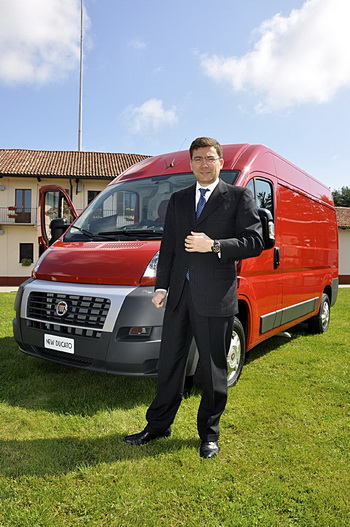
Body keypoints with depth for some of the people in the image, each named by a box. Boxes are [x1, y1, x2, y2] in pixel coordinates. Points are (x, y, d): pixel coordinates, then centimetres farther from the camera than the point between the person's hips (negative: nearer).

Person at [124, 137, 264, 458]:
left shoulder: (239, 197, 3)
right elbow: (168, 246, 14)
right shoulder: (178, 200, 16)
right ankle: (158, 425, 31)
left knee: (213, 370, 8)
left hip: (216, 298, -4)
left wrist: (213, 245, -16)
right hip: (179, 295, 4)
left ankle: (209, 434, 28)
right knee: (169, 363, 14)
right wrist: (161, 286, 6)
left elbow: (254, 242, -5)